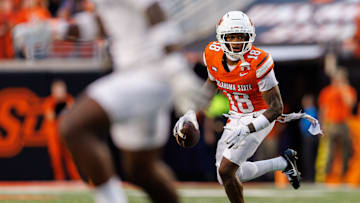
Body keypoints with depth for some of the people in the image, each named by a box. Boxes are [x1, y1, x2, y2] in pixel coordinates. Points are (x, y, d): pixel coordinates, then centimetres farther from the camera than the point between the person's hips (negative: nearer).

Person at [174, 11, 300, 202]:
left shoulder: (257, 63, -28)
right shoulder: (213, 55, -10)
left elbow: (276, 108, -23)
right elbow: (212, 84, 13)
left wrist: (247, 130, -35)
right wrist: (191, 113, 3)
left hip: (258, 118, -7)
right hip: (235, 118, 7)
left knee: (226, 170, -16)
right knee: (232, 175, 11)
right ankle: (284, 162, 29)